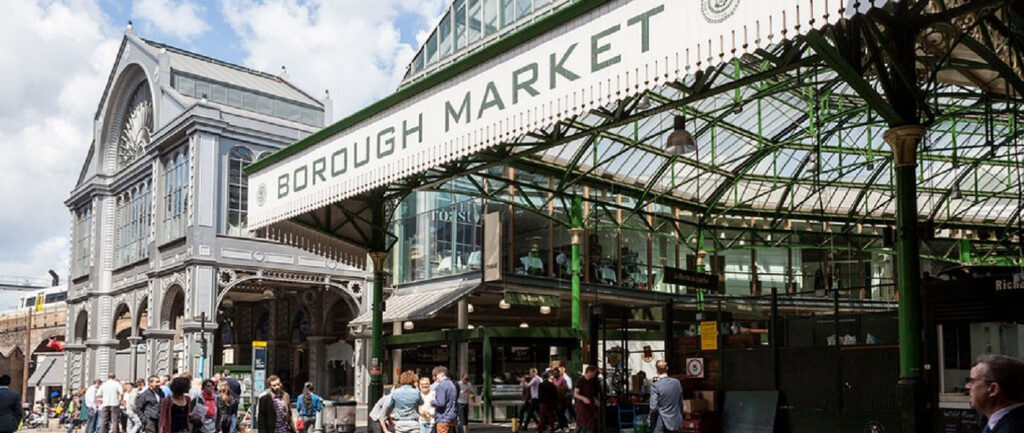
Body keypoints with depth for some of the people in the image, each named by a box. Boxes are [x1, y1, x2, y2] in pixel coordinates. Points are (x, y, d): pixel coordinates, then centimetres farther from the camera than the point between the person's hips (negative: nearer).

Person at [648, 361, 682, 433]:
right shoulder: (677, 382, -1)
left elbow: (653, 407, -16)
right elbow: (680, 401, 9)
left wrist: (650, 420, 0)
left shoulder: (655, 386, -16)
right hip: (675, 421, 5)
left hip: (660, 423, -5)